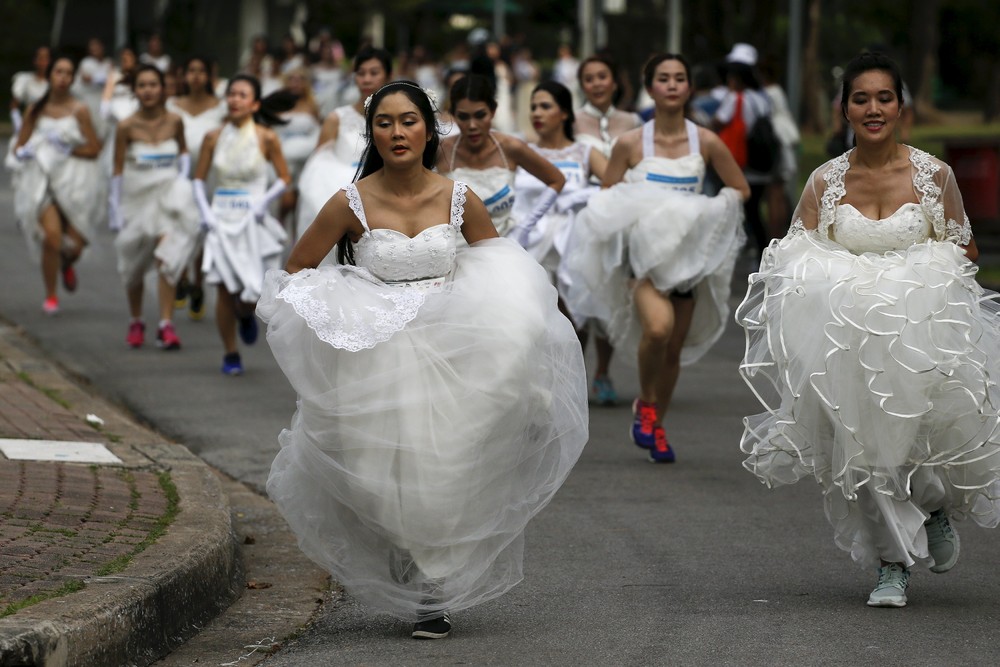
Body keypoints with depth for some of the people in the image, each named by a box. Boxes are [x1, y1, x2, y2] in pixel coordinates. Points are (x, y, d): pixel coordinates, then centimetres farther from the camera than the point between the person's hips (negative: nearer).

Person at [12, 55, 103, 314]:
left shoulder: (78, 110, -1)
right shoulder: (36, 110, 5)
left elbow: (94, 149, -1)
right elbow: (19, 146, 12)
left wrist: (68, 150, -15)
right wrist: (23, 152, -10)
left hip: (74, 183, 0)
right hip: (42, 181, 0)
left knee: (75, 245, -1)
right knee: (52, 236, -20)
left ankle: (66, 265, 40)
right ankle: (50, 296, 0)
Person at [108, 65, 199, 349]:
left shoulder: (174, 121, -5)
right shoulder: (127, 127, -9)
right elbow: (118, 170, -3)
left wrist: (183, 176, -1)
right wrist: (114, 211, -2)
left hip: (168, 195, 0)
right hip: (137, 198, 0)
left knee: (166, 258, -17)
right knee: (134, 266, 13)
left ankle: (166, 325, -16)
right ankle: (136, 323, 32)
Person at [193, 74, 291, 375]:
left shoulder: (266, 138, -4)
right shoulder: (214, 138, 2)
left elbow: (284, 178, 1)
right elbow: (198, 179, 9)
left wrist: (263, 202, -13)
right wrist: (204, 211, -4)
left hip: (253, 222, -2)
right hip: (221, 220, 2)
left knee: (251, 296, -7)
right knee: (225, 289, -2)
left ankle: (246, 315, 32)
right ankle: (230, 355, 14)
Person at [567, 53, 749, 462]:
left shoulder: (706, 143, 1)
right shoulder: (631, 144, -3)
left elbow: (740, 189, 12)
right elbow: (605, 200, 5)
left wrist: (712, 211, -3)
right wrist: (630, 211, -13)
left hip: (689, 254, 3)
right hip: (643, 248, -3)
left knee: (675, 348, 7)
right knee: (658, 326, -28)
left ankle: (656, 426, 28)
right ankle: (645, 404, -3)